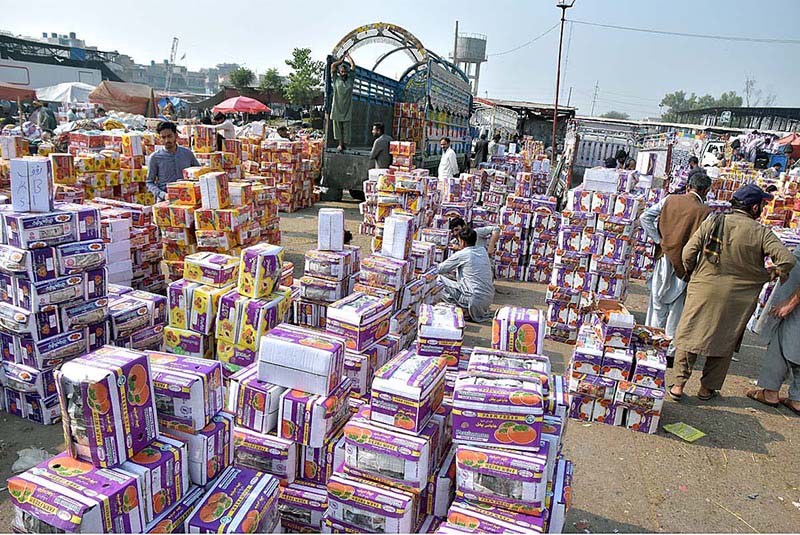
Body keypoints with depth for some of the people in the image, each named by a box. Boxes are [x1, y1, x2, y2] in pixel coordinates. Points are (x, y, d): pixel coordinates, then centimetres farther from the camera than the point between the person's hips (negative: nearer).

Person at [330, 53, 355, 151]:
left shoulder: (350, 79, 8)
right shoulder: (336, 79, 5)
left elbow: (353, 65, 12)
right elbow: (333, 65, 7)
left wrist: (348, 56, 24)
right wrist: (342, 60, 19)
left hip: (347, 108, 1)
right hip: (337, 107, -1)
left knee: (346, 127, 2)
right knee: (338, 126, 1)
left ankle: (345, 143, 9)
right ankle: (340, 144, 7)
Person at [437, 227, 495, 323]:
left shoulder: (460, 255, -9)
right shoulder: (483, 251, 9)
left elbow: (440, 269, 2)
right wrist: (453, 269, 29)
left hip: (475, 300, -8)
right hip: (489, 299, 8)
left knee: (439, 279, -2)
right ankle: (483, 312, 19)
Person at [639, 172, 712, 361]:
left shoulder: (669, 200, -3)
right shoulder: (705, 211, -12)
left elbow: (645, 217, -5)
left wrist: (658, 239, -3)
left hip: (664, 259, 3)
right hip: (685, 263, -3)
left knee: (658, 304, 14)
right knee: (676, 309, 9)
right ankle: (670, 351, 16)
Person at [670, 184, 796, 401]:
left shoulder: (712, 223, -5)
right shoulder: (762, 233, -8)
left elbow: (688, 252, -7)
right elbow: (787, 259, -14)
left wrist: (693, 274, 10)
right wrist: (772, 273, 7)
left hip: (703, 291, 0)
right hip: (737, 299, 0)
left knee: (687, 336, 11)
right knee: (723, 343, 15)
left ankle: (679, 384, 12)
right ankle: (707, 388, 25)